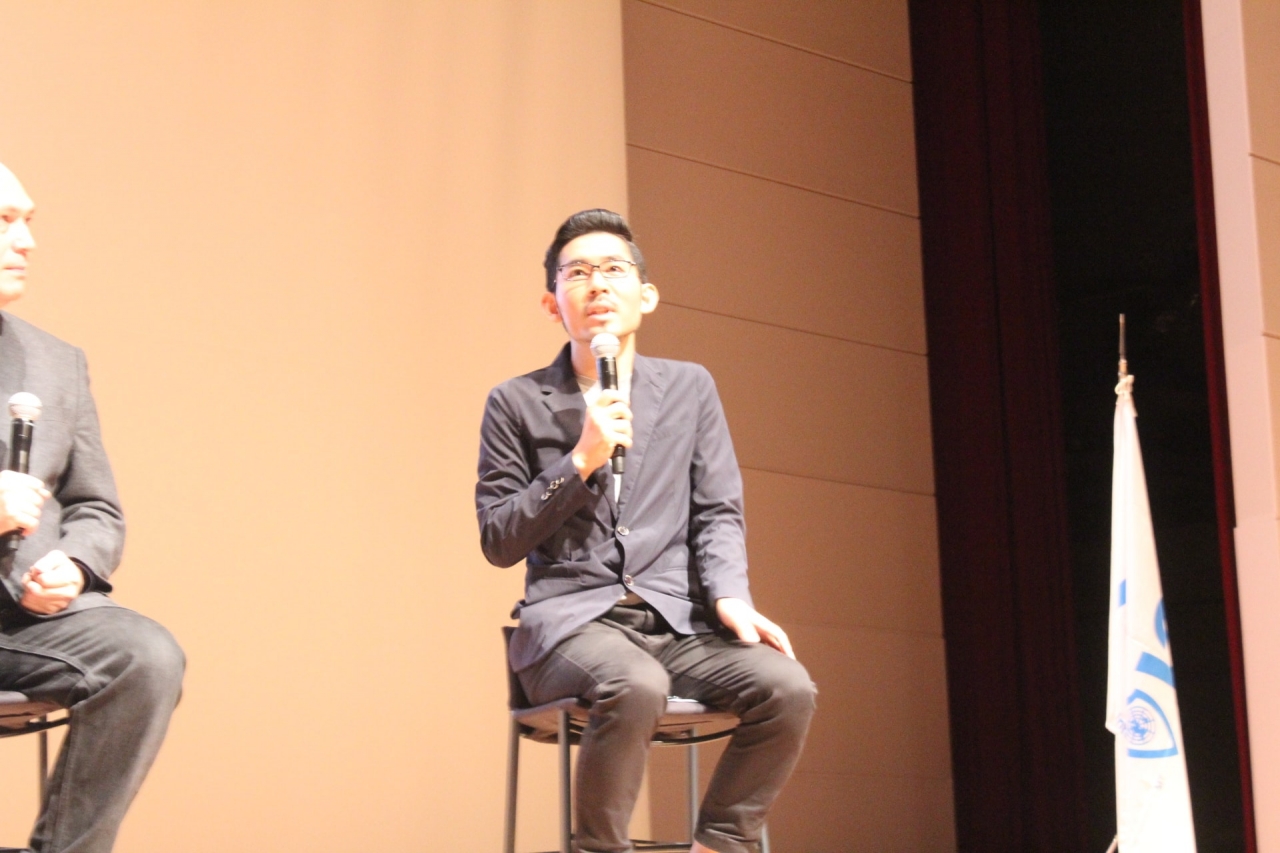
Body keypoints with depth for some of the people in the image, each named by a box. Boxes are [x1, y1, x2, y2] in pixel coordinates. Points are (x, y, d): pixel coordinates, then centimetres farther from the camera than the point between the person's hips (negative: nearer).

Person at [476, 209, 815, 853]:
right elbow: (497, 542, 3)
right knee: (636, 687, -37)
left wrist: (729, 597, -9)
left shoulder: (689, 388, 15)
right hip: (570, 616, -3)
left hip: (675, 620, 3)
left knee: (786, 686, -25)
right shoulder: (517, 403, 8)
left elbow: (718, 512, 11)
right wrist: (581, 461, -8)